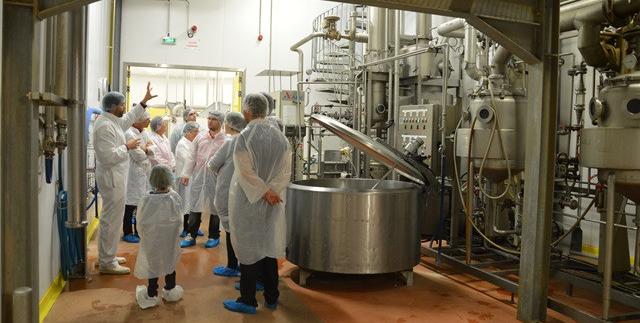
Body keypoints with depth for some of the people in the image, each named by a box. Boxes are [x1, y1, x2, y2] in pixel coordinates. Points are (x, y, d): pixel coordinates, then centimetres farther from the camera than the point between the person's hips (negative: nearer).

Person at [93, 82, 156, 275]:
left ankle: (107, 256, 30)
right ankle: (107, 263, 5)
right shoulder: (105, 126, -20)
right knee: (112, 220, -4)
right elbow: (108, 156, -27)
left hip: (115, 177, 11)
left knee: (111, 218, 18)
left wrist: (144, 101, 27)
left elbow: (128, 119, 29)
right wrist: (127, 147, -14)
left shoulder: (112, 121, 9)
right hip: (112, 178, -11)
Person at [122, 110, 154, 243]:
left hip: (144, 173, 8)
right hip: (134, 174, -8)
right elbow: (139, 156, -18)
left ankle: (138, 231, 23)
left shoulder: (141, 133, 12)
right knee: (130, 204, 2)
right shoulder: (129, 134, -16)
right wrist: (146, 148, 0)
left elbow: (152, 151, 11)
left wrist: (146, 149, -10)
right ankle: (127, 233, 13)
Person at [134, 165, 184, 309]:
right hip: (170, 240, 2)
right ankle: (170, 290, 34)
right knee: (170, 263, 19)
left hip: (152, 241, -1)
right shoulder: (175, 197, -16)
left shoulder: (146, 200, -21)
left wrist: (143, 236, 8)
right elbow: (178, 219, -4)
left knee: (153, 265, 13)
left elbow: (141, 222, -9)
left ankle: (152, 295, 25)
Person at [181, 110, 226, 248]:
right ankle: (191, 235, 20)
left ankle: (214, 236, 22)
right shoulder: (200, 136, 7)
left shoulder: (225, 139, -6)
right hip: (198, 175, 4)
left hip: (215, 177, -4)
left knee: (215, 207, 9)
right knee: (195, 206, 9)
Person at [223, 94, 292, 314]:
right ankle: (271, 297, 25)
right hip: (273, 203, 5)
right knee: (269, 246, 15)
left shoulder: (244, 137, -15)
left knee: (249, 248, 5)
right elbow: (286, 170, -2)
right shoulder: (279, 136, 1)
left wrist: (264, 192, -10)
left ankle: (248, 300, 14)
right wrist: (271, 191, -7)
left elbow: (246, 172, -18)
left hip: (248, 201, -5)